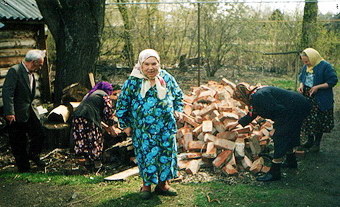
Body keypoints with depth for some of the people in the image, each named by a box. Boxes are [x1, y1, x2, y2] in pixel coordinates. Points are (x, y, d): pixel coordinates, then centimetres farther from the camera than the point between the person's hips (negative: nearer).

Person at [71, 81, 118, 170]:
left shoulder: (90, 94, 33)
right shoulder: (105, 96, 8)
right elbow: (108, 112, 2)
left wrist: (104, 126, 38)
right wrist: (110, 126, 17)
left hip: (77, 118, 7)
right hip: (89, 120, -7)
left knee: (82, 140, 18)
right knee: (94, 140, 7)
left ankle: (87, 161, 29)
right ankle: (97, 162, 16)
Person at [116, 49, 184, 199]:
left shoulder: (166, 78, 3)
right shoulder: (132, 82, -7)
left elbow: (178, 95, 18)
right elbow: (121, 105, 0)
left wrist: (178, 110, 5)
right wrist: (125, 125, 2)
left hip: (166, 127, 3)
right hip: (143, 129, -3)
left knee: (167, 153, 8)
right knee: (146, 155, 3)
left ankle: (163, 184, 25)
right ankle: (146, 185, 23)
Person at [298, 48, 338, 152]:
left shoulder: (325, 66, -14)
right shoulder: (305, 67, 7)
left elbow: (333, 81, -15)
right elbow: (302, 78, 21)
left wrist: (317, 87, -21)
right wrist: (301, 85, -2)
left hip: (321, 100, -6)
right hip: (307, 98, 6)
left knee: (319, 122, 1)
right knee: (308, 120, 11)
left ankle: (317, 143, 14)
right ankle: (310, 141, 25)